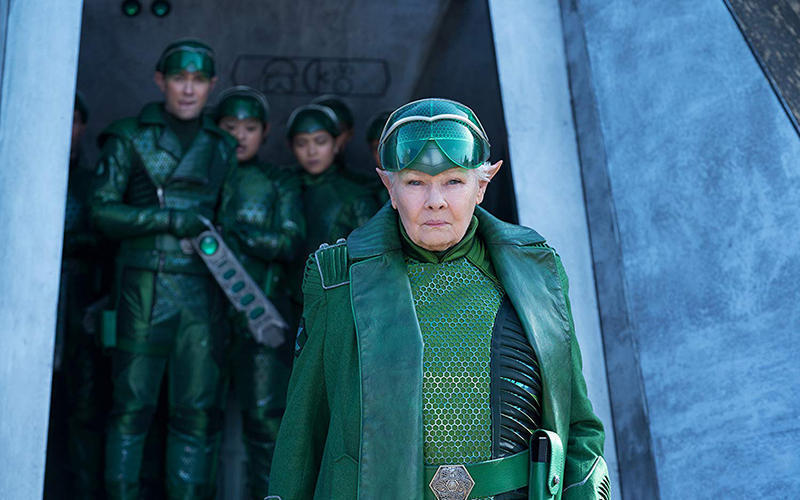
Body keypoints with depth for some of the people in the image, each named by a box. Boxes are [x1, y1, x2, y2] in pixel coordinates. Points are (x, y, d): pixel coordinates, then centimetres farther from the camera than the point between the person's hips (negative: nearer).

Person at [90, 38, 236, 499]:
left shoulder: (223, 148, 15)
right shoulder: (130, 138, 7)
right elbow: (102, 210, -1)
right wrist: (171, 220, -12)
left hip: (203, 293, 3)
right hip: (145, 290, -2)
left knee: (199, 409, 2)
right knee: (132, 404, 0)